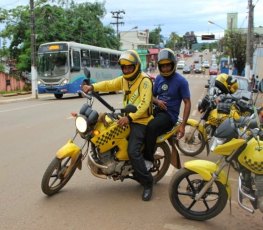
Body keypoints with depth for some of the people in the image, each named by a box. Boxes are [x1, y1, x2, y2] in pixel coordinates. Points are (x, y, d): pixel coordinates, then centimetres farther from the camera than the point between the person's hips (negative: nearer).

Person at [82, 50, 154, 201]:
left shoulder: (145, 81, -14)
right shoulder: (124, 79, 13)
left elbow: (144, 104, -25)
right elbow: (109, 85, 3)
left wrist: (130, 117, -36)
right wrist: (92, 87, -14)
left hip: (140, 120, -9)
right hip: (127, 117, 9)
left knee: (133, 151, -23)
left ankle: (148, 183, -8)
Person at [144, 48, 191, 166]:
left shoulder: (181, 81, -7)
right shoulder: (159, 78, 10)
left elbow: (187, 103, -7)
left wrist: (182, 125, -15)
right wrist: (157, 101, -7)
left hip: (170, 114, -6)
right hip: (157, 110, 6)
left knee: (151, 127, -35)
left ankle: (148, 159, -23)